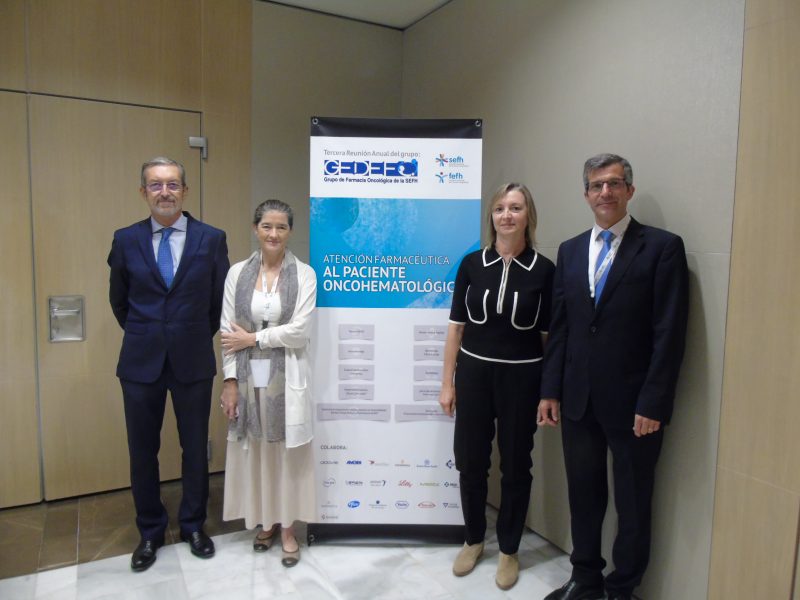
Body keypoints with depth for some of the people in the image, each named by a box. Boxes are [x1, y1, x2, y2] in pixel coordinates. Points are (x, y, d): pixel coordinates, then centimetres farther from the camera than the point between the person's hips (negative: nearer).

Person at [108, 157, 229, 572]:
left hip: (193, 361, -1)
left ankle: (193, 525, 31)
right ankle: (150, 532, 31)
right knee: (142, 451, 11)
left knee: (195, 447, 11)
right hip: (140, 362, 1)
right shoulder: (126, 240, 1)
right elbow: (119, 301, 12)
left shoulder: (211, 239, -3)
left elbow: (219, 301, 5)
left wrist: (197, 338, 10)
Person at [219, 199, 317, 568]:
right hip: (248, 377, 3)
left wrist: (253, 339, -9)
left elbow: (299, 330, -11)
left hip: (286, 377, -2)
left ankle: (288, 530, 22)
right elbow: (228, 332, 2)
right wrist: (230, 381, -2)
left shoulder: (304, 274, -4)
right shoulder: (237, 273, 3)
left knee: (287, 450, 6)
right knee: (255, 450, 12)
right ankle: (266, 521, 32)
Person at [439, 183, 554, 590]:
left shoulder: (544, 270, -4)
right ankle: (473, 540, 34)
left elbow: (549, 334, -1)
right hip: (474, 373, 1)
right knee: (470, 462, 10)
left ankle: (509, 549, 32)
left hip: (522, 377, -1)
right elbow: (456, 326, 2)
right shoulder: (472, 264, 0)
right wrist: (447, 383, 1)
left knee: (515, 465, 12)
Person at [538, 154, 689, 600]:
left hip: (632, 402, -4)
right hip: (578, 399, 5)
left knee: (633, 503, 12)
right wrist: (551, 390, 4)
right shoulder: (570, 250, 9)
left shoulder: (662, 246, -6)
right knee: (584, 495, 17)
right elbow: (559, 326, 8)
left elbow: (669, 333, -11)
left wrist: (652, 404, -15)